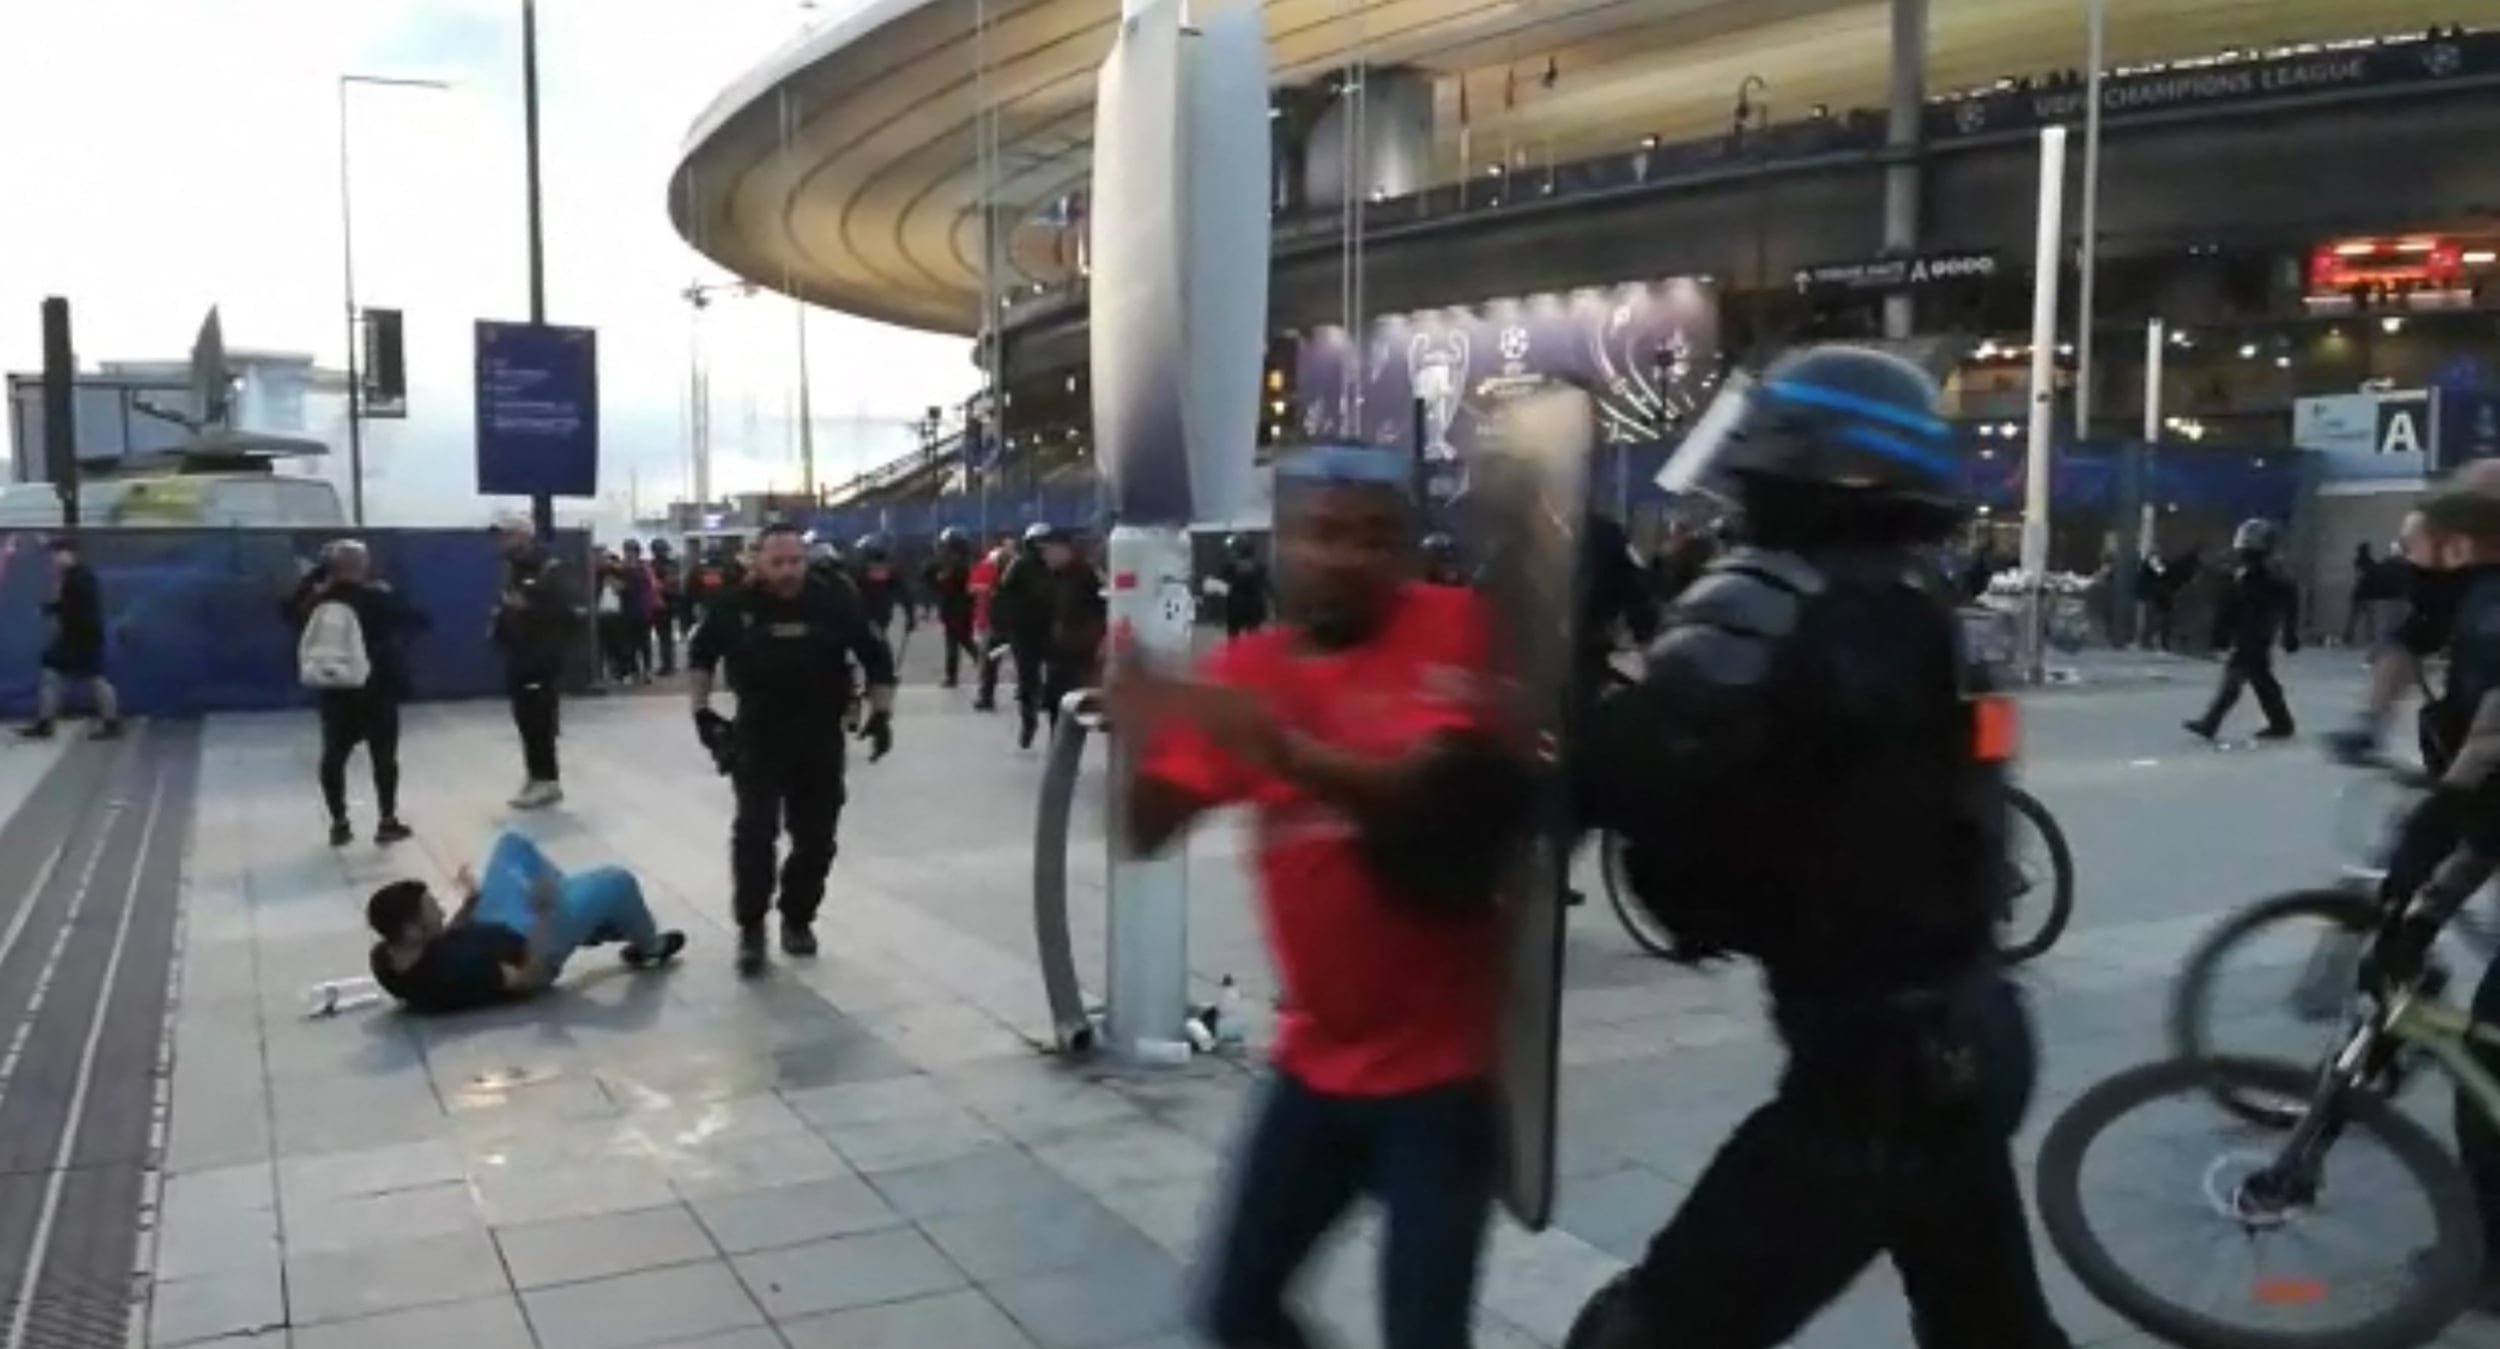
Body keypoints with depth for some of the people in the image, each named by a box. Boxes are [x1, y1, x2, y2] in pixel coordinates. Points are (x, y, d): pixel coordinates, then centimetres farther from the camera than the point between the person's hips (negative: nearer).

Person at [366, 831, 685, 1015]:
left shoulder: (384, 960, -19)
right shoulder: (456, 970, -43)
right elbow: (531, 978, -31)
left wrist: (470, 902, 2)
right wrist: (544, 912, -32)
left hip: (492, 928, 8)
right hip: (528, 945, -8)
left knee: (512, 843, 19)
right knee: (617, 882, -6)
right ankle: (649, 948, 27)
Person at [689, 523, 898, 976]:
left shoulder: (834, 602, -8)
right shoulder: (737, 606, -6)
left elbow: (876, 657, 1)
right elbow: (701, 654, 10)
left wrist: (881, 714, -6)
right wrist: (702, 709, 2)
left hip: (821, 740, 1)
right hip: (757, 739, -1)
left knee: (815, 838, 8)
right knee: (754, 832, -10)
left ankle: (798, 918, 26)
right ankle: (751, 928, 3)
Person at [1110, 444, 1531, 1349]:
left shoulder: (1449, 627, -10)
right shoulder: (1244, 669, 3)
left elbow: (1430, 791, -23)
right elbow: (1145, 834, -1)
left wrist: (1285, 750, -37)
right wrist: (1139, 737, -21)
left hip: (1436, 1063, -5)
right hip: (1317, 1057, 5)